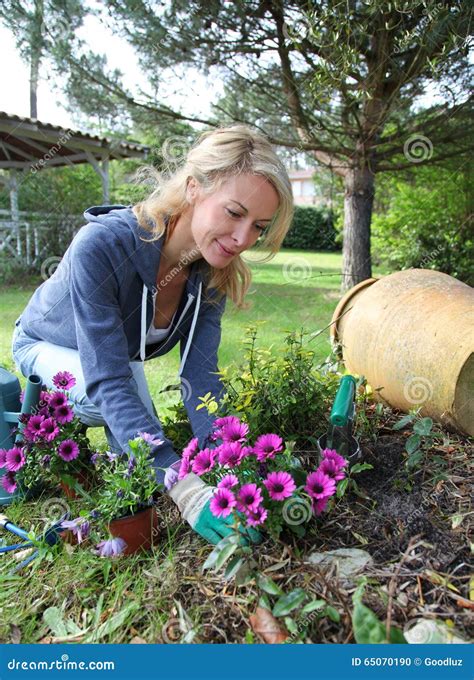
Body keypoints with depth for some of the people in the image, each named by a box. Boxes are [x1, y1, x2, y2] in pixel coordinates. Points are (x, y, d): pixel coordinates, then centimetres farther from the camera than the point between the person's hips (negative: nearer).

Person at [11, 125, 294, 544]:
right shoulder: (101, 246, -42)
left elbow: (199, 375, -28)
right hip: (48, 346, -4)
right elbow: (109, 382, -45)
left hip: (118, 350, 5)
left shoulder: (214, 270, -24)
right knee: (114, 401, -32)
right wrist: (186, 489, -52)